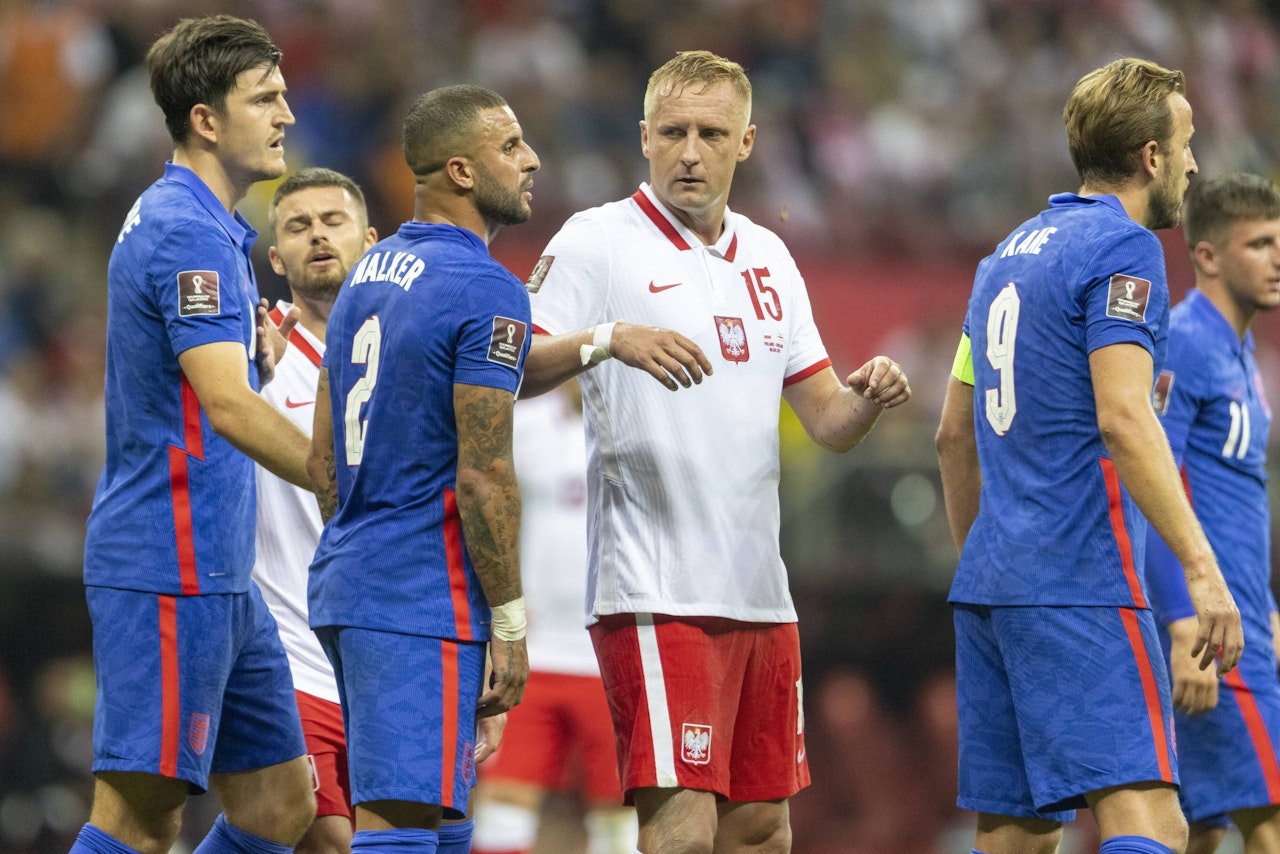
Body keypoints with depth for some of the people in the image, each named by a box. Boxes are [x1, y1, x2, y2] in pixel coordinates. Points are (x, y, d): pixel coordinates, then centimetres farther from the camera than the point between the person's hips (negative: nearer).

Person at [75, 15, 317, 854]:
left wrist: (257, 362, 6)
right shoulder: (186, 232, -14)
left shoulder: (210, 229, 19)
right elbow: (229, 409, -23)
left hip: (219, 573, 10)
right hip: (173, 570, -10)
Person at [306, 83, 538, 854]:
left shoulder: (368, 276, 15)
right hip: (423, 602, -9)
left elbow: (323, 461, 18)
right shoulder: (486, 291, -13)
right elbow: (483, 479, -17)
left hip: (346, 584, 9)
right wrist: (510, 626, -13)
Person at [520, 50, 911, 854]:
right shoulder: (599, 241, -3)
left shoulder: (768, 258, 16)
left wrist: (868, 397, -3)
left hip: (760, 593, 7)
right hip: (656, 596, -7)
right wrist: (607, 340, -31)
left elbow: (825, 417, 19)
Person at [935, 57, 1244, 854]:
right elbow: (1122, 417, -19)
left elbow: (955, 434, 25)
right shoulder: (1122, 248, -7)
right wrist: (1201, 567, -21)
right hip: (1082, 583, -9)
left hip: (992, 581, 9)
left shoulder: (1009, 254, 20)